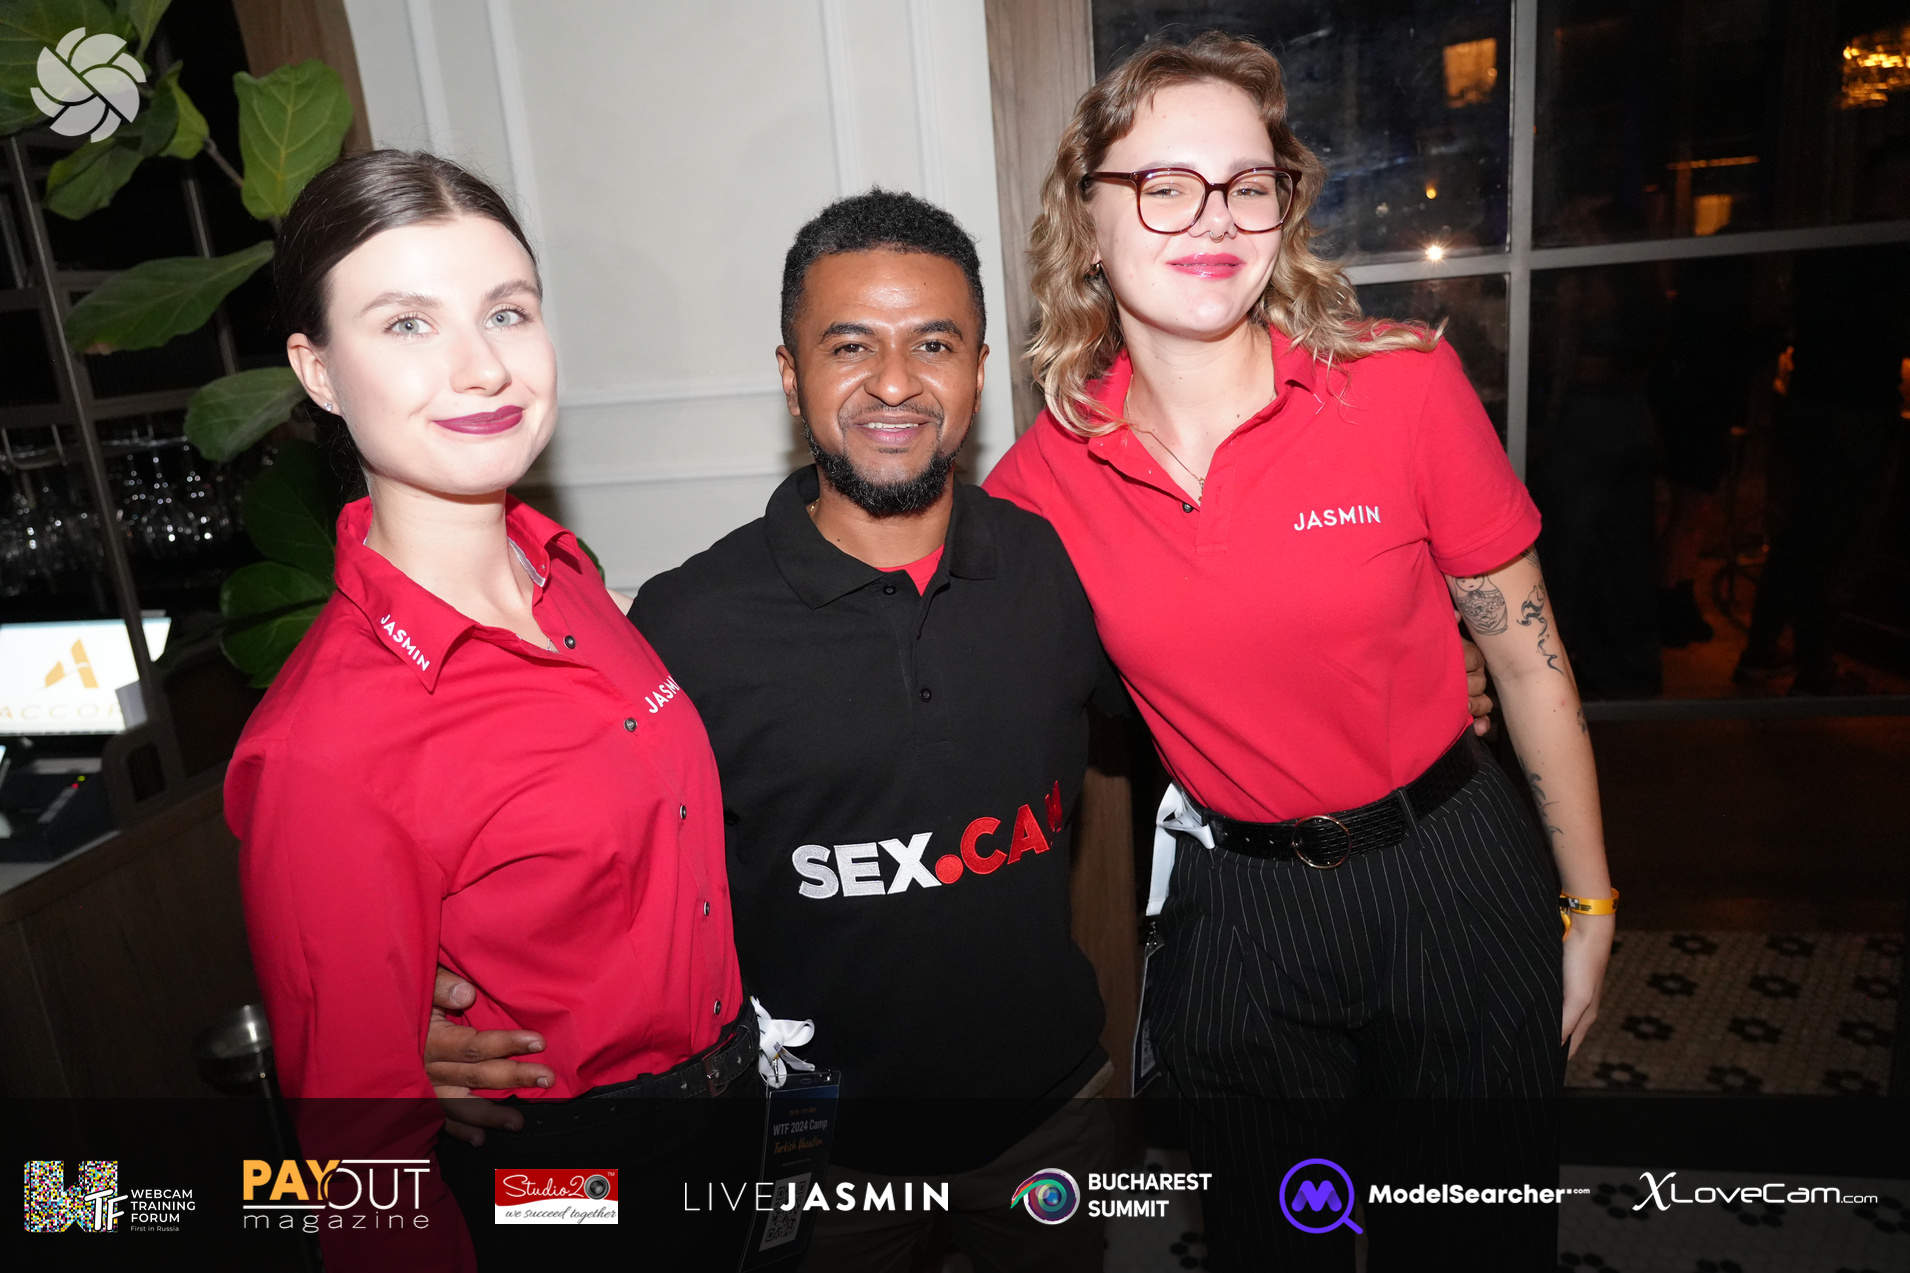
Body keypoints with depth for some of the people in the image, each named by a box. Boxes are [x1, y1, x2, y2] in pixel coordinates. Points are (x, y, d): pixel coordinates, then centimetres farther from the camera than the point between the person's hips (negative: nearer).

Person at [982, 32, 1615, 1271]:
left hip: (1453, 882, -1)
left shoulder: (1406, 388, -15)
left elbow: (1528, 656, -5)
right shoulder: (1044, 478, -10)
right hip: (1234, 911, 1)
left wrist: (1589, 906, 1)